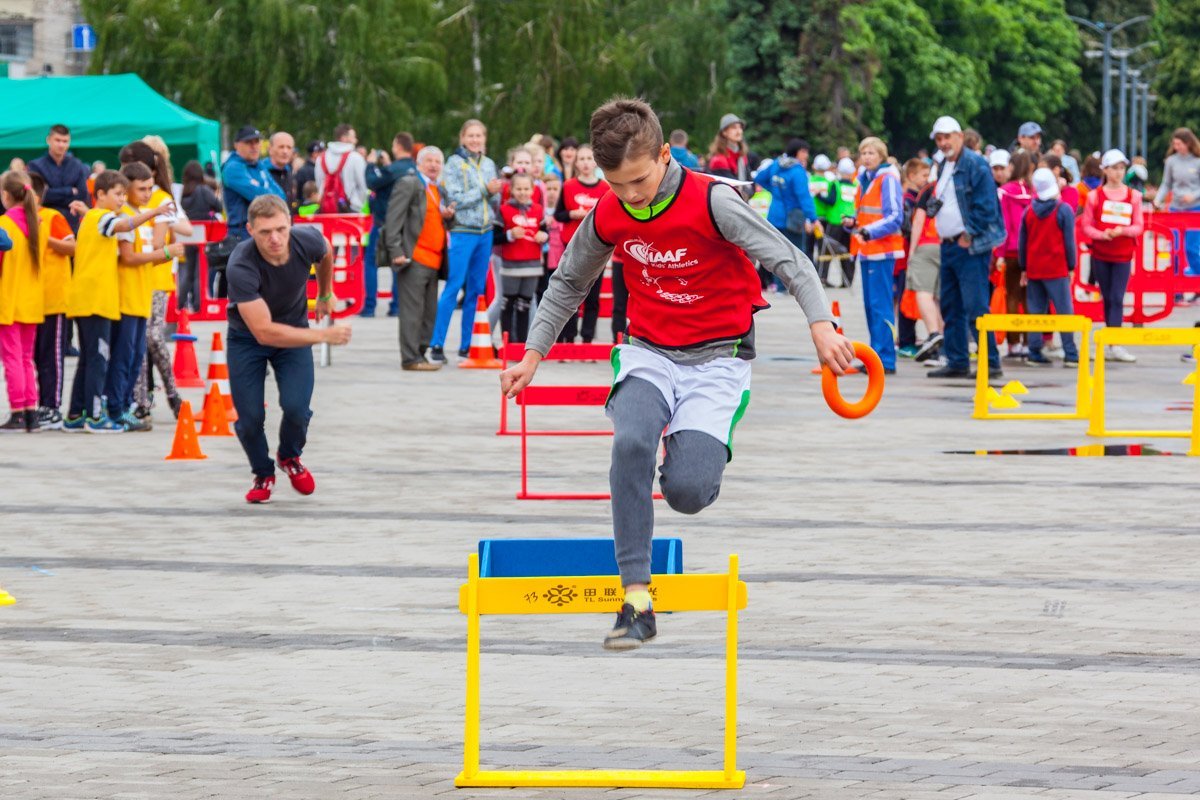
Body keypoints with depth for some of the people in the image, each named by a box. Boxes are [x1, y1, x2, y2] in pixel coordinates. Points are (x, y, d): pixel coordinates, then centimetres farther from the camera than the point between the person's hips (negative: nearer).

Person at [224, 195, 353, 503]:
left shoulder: (307, 241, -24)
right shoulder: (241, 267, -36)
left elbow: (326, 253, 5)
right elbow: (264, 332, -38)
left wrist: (325, 294, 19)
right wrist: (324, 335, -40)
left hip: (294, 330, 2)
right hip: (247, 337, -2)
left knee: (296, 407, -16)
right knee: (250, 417, -7)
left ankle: (290, 457, 19)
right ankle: (263, 474, 26)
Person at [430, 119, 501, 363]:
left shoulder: (489, 164, 12)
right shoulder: (454, 164, -4)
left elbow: (494, 202, 13)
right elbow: (456, 200, -12)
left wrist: (495, 193, -9)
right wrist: (484, 190, -14)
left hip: (485, 233, 6)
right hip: (462, 231, -6)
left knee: (476, 290, 8)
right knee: (453, 288, -9)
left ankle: (466, 345, 14)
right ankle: (437, 345, -7)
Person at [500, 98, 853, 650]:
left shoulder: (711, 202, -17)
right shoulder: (608, 216, -3)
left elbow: (788, 260, -15)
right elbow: (568, 282, 16)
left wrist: (820, 324, -29)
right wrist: (533, 355, 17)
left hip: (717, 360, -3)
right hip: (649, 354, 3)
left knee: (686, 491, -23)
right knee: (631, 443, -31)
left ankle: (698, 453, 19)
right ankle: (637, 602, -29)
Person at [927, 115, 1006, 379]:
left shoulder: (975, 164, -10)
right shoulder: (944, 166, 17)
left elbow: (985, 205, -16)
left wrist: (969, 235, -16)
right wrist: (933, 205, 6)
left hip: (969, 246, -9)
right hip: (948, 245, 9)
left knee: (975, 307, -12)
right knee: (951, 308, 11)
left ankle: (991, 362, -10)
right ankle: (957, 362, 17)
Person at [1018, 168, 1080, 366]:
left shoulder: (1028, 212, 5)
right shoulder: (1063, 210, -6)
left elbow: (1022, 243, 9)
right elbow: (1069, 241, -5)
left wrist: (1023, 269, 16)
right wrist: (1071, 267, 3)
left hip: (1033, 270, 4)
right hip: (1057, 269, -4)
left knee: (1036, 312, 8)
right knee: (1064, 312, -2)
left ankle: (1035, 353, 6)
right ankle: (1070, 354, -6)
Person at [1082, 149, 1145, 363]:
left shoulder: (1133, 196, 4)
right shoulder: (1096, 196, 2)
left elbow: (1139, 226, 3)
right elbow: (1086, 225, 1)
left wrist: (1123, 231, -17)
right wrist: (1102, 235, -17)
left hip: (1123, 255, -1)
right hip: (1100, 254, 1)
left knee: (1117, 299, -9)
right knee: (1108, 299, 6)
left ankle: (1115, 344, -13)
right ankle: (1112, 344, 14)